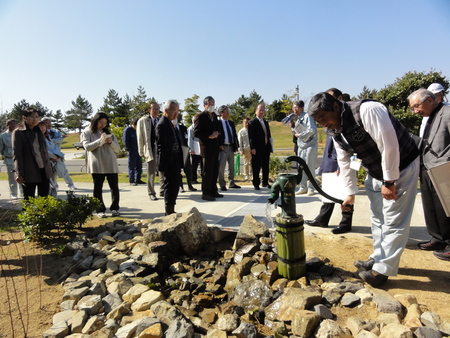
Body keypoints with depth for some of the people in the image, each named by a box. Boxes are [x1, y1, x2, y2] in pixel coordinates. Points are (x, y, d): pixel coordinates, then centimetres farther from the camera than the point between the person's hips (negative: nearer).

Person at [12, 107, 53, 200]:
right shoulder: (18, 133, -4)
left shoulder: (39, 132, 13)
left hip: (43, 171, 5)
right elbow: (16, 155, -7)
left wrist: (48, 168, 13)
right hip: (29, 173, -5)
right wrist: (19, 174, -12)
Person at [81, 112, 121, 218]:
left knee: (114, 187, 1)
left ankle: (115, 208, 10)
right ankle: (100, 210, 10)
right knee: (98, 188, 3)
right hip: (97, 165, -3)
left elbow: (117, 149, 13)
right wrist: (100, 141, -15)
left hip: (111, 165, 3)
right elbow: (87, 146, -6)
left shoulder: (108, 133, 20)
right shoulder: (87, 132, 9)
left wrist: (111, 142, -6)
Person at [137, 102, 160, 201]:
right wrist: (142, 152, -5)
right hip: (150, 150, -3)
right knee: (151, 173, 2)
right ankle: (151, 193, 15)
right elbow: (140, 138, -1)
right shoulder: (142, 121, 1)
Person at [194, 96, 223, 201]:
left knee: (215, 170, 12)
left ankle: (213, 191, 23)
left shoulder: (214, 116, 17)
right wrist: (209, 136, -18)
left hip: (215, 147, 8)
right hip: (206, 147, -8)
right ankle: (205, 193, 6)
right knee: (207, 171, -3)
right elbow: (196, 133, -14)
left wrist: (216, 134, 6)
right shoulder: (200, 117, -9)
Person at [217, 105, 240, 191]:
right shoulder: (217, 123, -5)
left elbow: (234, 135, 16)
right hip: (223, 148, -7)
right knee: (221, 166, -9)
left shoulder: (231, 123, 15)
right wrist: (219, 145, -17)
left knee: (231, 166, 12)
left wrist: (236, 145, 8)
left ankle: (231, 183, 23)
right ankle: (222, 185, 2)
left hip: (231, 147, 7)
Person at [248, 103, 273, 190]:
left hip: (266, 148, 7)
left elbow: (268, 135, 19)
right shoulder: (252, 122, -4)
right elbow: (251, 136, -11)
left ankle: (265, 182, 23)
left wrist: (270, 147, 12)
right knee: (256, 167, -1)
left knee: (266, 167, 12)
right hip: (257, 149, -7)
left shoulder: (266, 122, 19)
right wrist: (253, 148, -18)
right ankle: (256, 184, 8)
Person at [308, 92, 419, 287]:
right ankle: (379, 258, 30)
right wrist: (350, 193, 5)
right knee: (378, 219, 15)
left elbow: (389, 146, -30)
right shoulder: (335, 132, -3)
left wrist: (389, 182, -24)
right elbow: (345, 163, 4)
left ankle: (383, 269, 8)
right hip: (375, 173, 8)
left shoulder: (367, 110, -28)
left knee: (393, 221, -3)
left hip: (400, 167, -8)